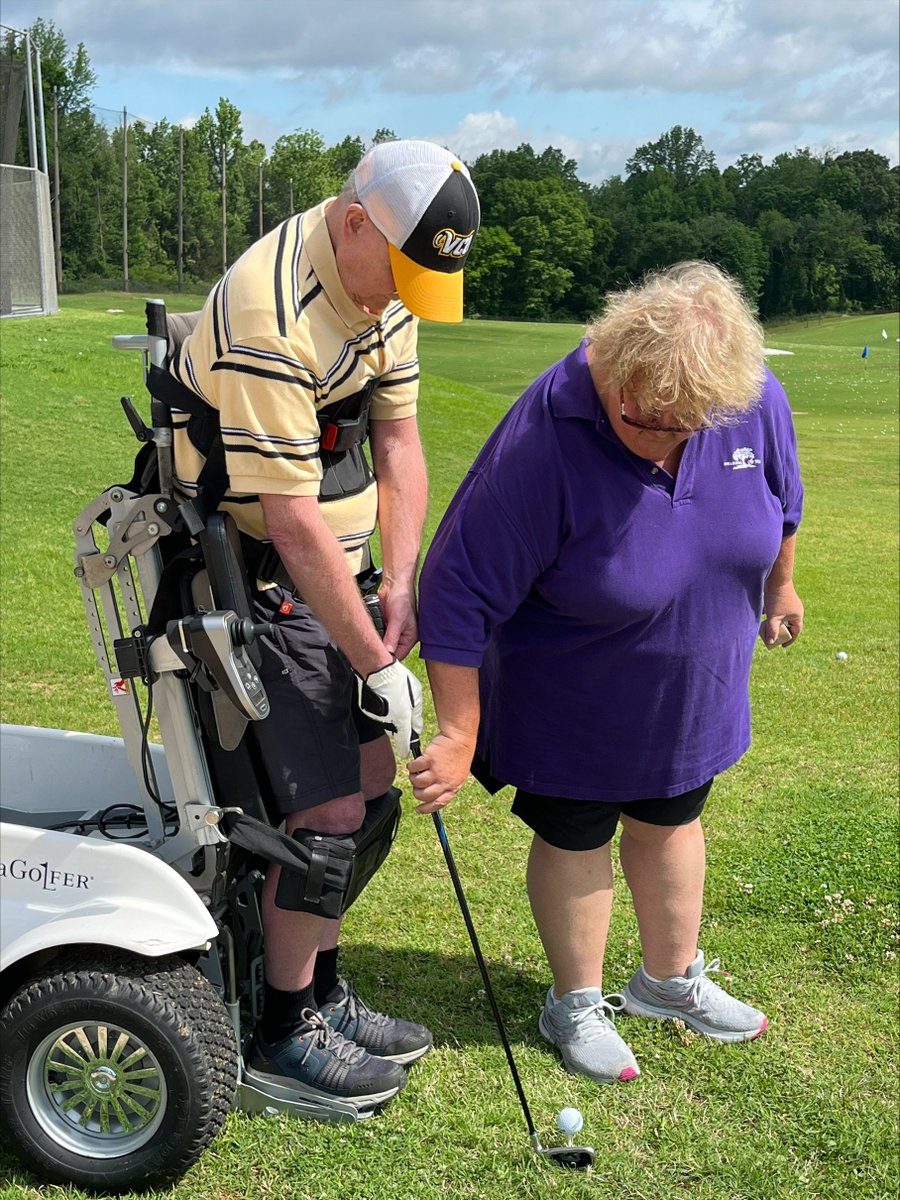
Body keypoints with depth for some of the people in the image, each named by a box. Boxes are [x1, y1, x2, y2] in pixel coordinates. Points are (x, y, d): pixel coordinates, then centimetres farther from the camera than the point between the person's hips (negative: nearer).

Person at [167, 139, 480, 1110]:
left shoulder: (385, 281, 3)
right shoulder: (266, 318, -27)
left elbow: (397, 442, 6)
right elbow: (296, 520, -27)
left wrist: (400, 584, -4)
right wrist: (376, 664, -21)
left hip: (327, 569, 9)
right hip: (261, 582, -9)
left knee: (368, 775, 11)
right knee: (328, 809, -7)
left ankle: (321, 990, 28)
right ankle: (284, 1030, 13)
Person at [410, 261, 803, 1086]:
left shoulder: (756, 402, -20)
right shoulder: (544, 443, -34)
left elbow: (780, 500, 4)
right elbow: (459, 591, -29)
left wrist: (778, 586, 18)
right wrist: (458, 734, -29)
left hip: (694, 694, 5)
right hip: (574, 702, -4)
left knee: (670, 823, 23)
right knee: (576, 837, 13)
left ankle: (672, 979, 46)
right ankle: (577, 1003, 37)